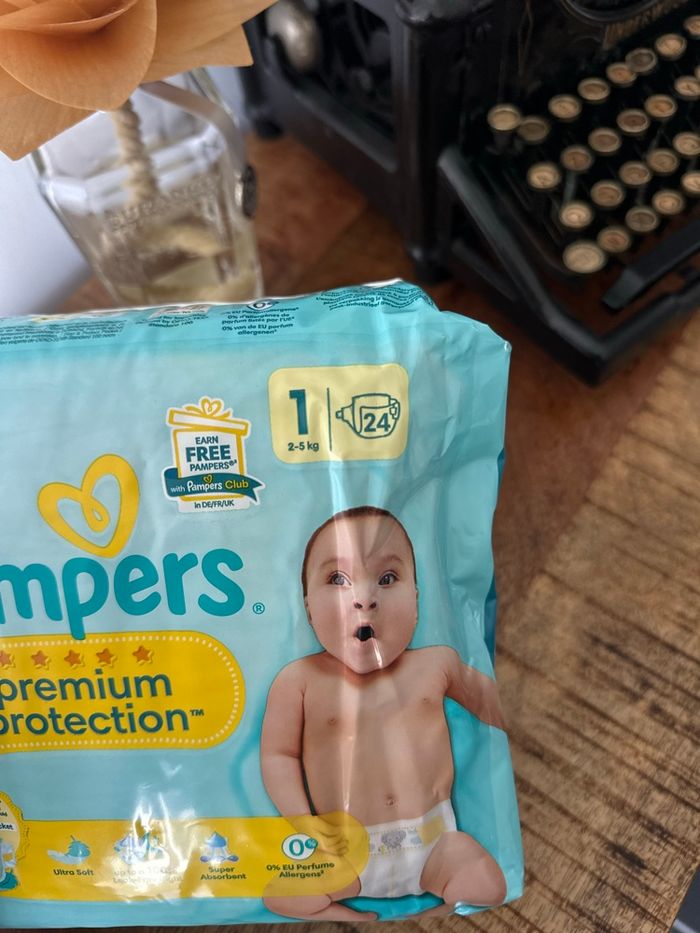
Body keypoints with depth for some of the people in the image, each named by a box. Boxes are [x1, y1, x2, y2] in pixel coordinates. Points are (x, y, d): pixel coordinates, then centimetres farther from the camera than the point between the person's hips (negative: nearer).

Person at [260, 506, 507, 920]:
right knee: (281, 895, -20)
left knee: (488, 886, -19)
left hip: (433, 837, 1)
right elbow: (277, 755, -2)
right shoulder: (300, 680, -7)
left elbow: (481, 691, 20)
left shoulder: (436, 663, -1)